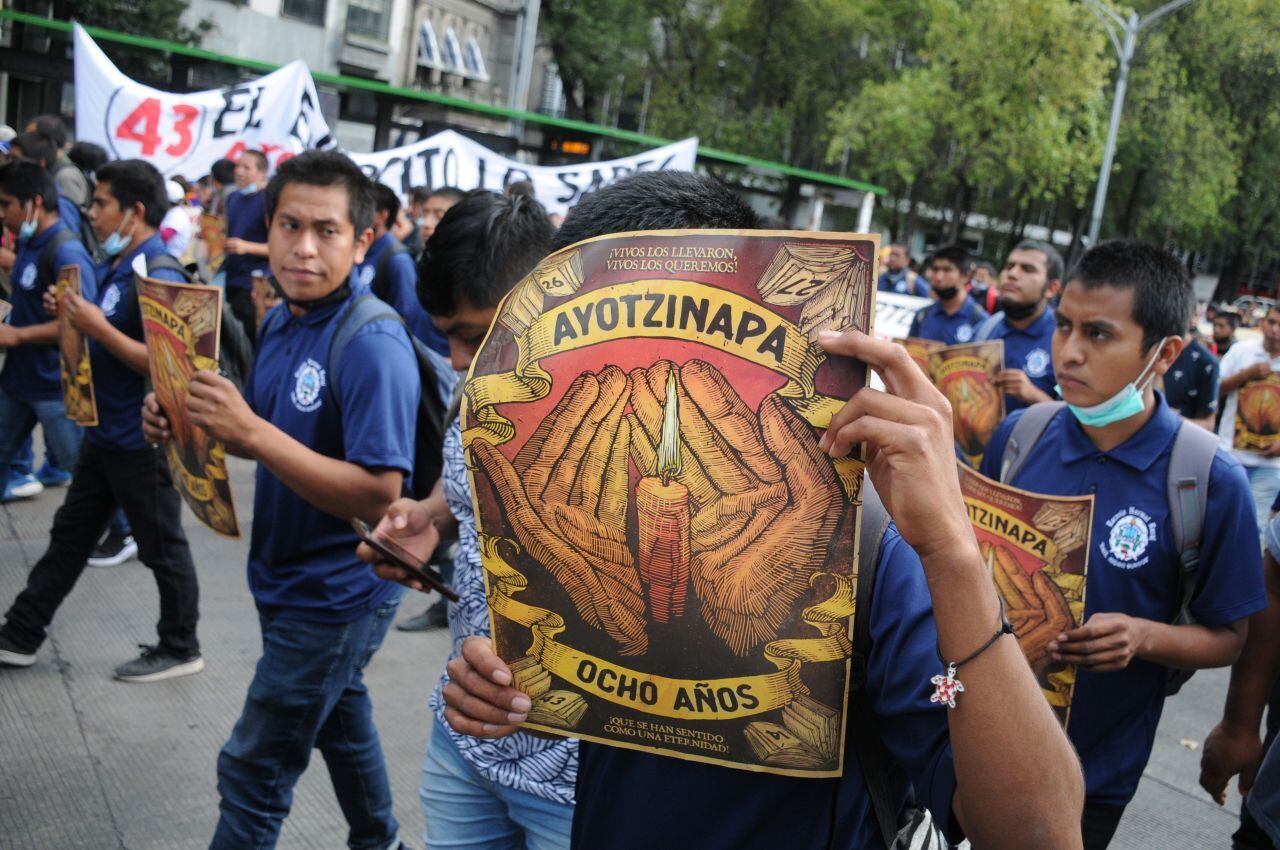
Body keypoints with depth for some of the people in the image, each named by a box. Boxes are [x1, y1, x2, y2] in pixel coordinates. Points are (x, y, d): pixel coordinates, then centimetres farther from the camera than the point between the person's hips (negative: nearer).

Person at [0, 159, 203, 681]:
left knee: (162, 548, 5)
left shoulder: (158, 275, -20)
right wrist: (74, 316, 3)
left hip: (143, 442, -10)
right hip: (104, 433, 10)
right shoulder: (115, 267, 9)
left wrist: (98, 328, -24)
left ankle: (180, 650, 21)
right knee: (69, 538, 18)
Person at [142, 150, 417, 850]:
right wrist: (191, 422, -6)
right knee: (341, 721, 26)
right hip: (290, 579, 9)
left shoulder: (373, 345, -25)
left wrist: (252, 431, -34)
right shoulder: (280, 321, 2)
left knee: (254, 773, 2)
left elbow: (379, 496, -30)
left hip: (336, 595, -9)